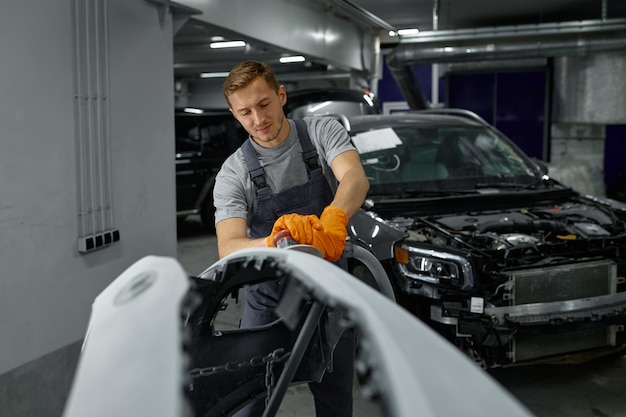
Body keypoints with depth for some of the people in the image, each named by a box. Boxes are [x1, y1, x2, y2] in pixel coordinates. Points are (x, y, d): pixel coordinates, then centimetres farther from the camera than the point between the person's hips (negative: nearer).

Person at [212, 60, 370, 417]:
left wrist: (333, 220, -49)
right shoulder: (233, 174, -8)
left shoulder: (324, 132, -6)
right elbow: (229, 249, -21)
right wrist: (274, 242, -43)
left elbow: (356, 179, -26)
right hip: (269, 300, 0)